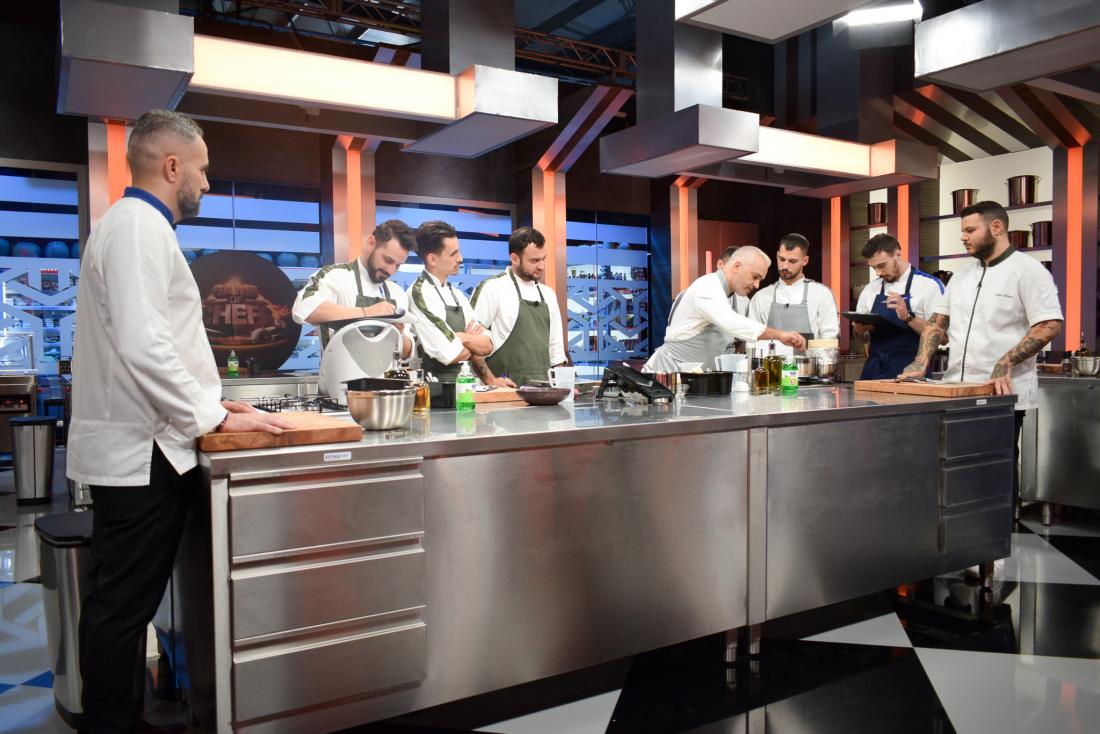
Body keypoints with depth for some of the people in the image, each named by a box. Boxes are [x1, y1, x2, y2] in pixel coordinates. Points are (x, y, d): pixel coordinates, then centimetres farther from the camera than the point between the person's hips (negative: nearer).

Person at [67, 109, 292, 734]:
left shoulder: (136, 225, 18)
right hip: (140, 452, -10)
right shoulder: (139, 227, -14)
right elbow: (144, 347, -24)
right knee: (123, 606, 0)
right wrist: (215, 418, -16)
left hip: (137, 448, 10)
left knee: (124, 604, 16)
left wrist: (205, 402, 17)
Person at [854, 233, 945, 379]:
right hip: (874, 370, 4)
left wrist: (908, 317, -21)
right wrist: (861, 327, -4)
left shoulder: (929, 285, -5)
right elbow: (859, 332, 19)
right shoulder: (870, 289, 10)